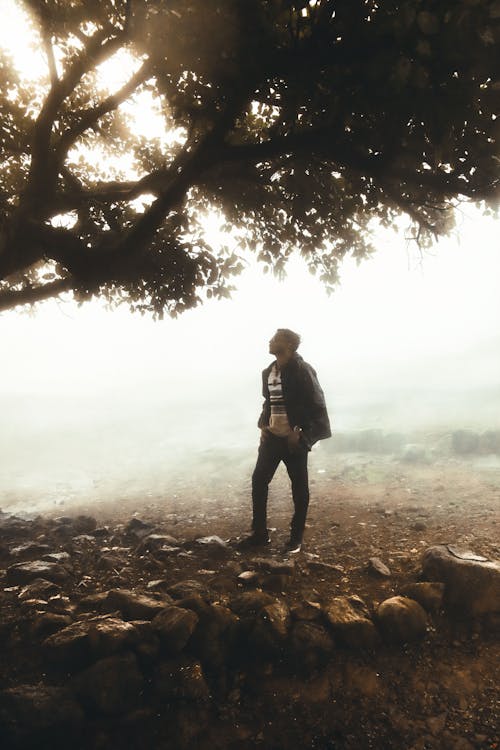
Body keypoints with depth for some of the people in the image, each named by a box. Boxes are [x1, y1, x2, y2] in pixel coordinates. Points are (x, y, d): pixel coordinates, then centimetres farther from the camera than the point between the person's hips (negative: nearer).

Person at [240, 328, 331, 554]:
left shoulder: (301, 370, -13)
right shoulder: (269, 371, 9)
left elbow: (317, 406, -14)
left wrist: (301, 434, -16)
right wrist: (263, 425, 8)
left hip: (293, 439, -7)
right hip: (272, 436, 7)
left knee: (299, 487, 6)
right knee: (259, 480, 6)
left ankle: (296, 537, 22)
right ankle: (260, 532, 21)